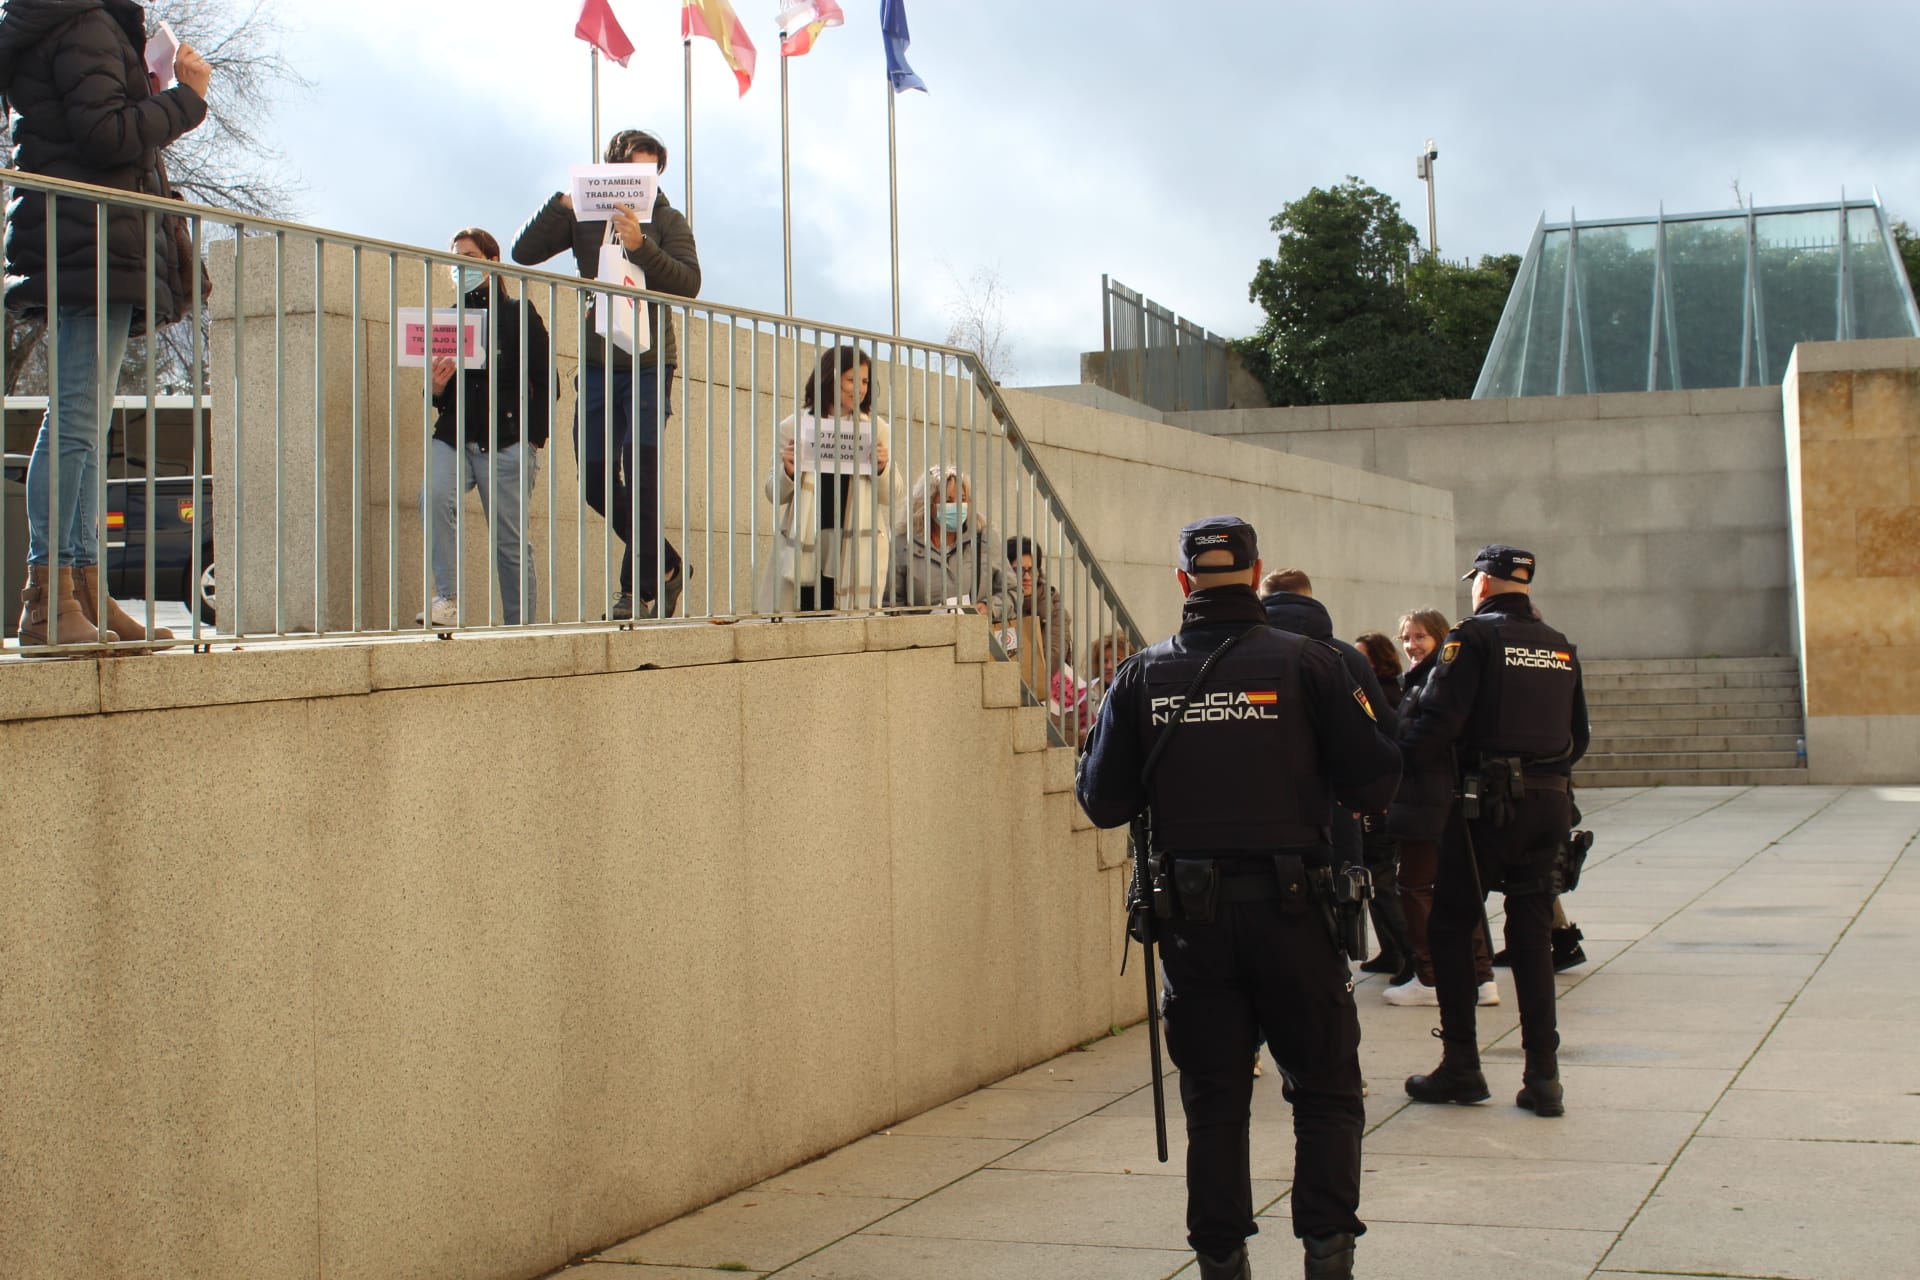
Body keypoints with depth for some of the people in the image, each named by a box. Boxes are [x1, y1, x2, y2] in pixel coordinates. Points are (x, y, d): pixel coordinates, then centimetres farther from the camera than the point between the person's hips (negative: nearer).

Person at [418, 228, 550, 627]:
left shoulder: (519, 315, 4)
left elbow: (545, 384, 2)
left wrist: (532, 441, -7)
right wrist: (436, 386, -4)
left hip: (507, 441, -3)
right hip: (454, 436, 3)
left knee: (510, 541, -2)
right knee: (434, 496, -26)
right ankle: (448, 601, -25)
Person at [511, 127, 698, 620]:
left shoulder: (666, 220, 1)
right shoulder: (584, 215, 7)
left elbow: (688, 283, -13)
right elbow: (524, 252, -1)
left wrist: (640, 244, -26)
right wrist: (562, 203, -13)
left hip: (649, 362, -4)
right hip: (597, 362, 4)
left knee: (640, 465, -16)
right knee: (597, 479, 4)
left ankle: (638, 589, -10)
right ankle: (666, 567, 21)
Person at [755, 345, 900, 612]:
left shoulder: (876, 429, 10)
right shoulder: (794, 428, 7)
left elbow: (892, 497, 11)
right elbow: (774, 494, 11)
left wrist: (882, 469, -9)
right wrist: (788, 471, -9)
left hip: (857, 548, 0)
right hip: (805, 548, 0)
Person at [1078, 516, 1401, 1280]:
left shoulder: (1144, 676, 0)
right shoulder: (1307, 663, -6)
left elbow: (1104, 802, 1)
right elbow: (1371, 787, -5)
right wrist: (1366, 721, 15)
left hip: (1192, 918, 2)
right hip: (1291, 908, -2)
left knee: (1214, 1100, 12)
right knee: (1325, 1089, 11)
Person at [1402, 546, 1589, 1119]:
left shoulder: (1474, 637, -7)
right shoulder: (1559, 647, 13)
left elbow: (1437, 722, -15)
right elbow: (1577, 736, 17)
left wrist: (1413, 756, 3)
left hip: (1489, 802, -6)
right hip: (1551, 802, 6)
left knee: (1451, 925, 6)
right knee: (1532, 932, 9)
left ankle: (1461, 1067, 6)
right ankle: (1543, 1076, 5)